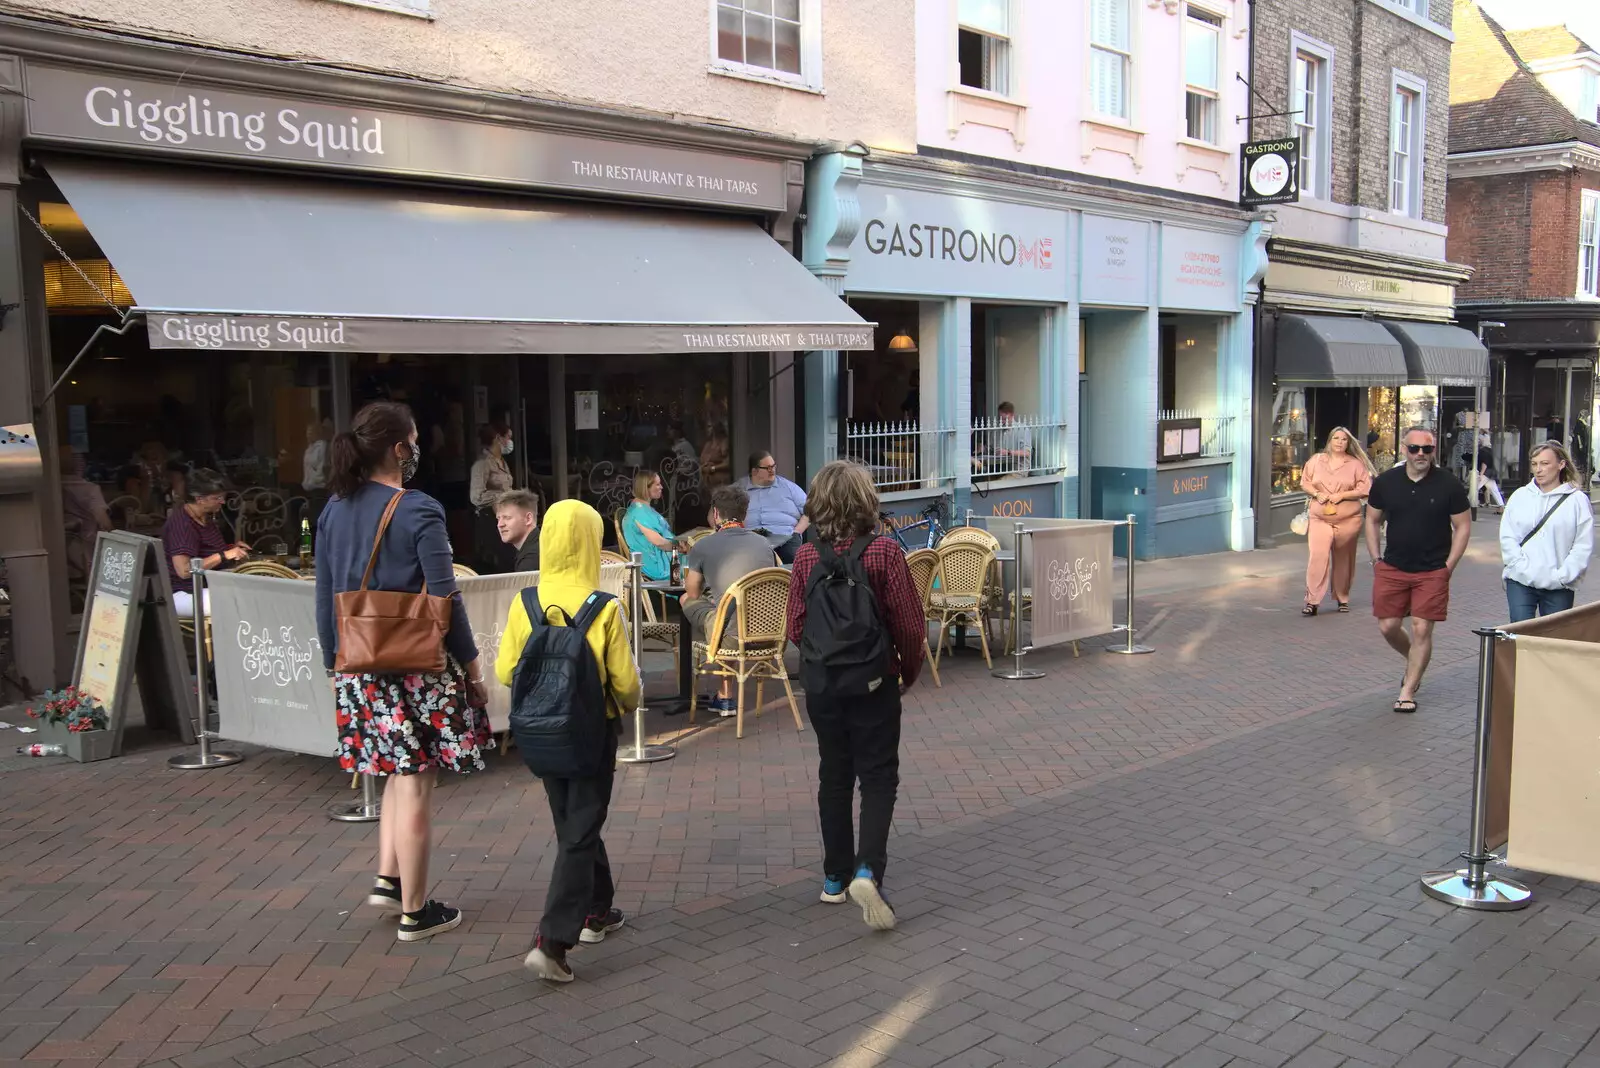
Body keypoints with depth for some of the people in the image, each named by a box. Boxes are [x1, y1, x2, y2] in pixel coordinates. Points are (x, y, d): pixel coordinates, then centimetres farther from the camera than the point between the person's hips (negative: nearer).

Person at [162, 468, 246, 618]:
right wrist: (224, 555, -25)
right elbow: (184, 570, -29)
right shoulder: (182, 524, -19)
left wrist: (231, 548, 9)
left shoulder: (207, 517, 10)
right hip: (182, 594, -10)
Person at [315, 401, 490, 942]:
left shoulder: (334, 510, 6)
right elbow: (444, 600, -13)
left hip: (357, 669, 6)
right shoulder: (419, 511, -14)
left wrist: (334, 665, 19)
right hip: (417, 666, -6)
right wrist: (473, 670, -4)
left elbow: (325, 599, 10)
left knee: (398, 773, 23)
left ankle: (388, 879, 24)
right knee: (416, 784, 4)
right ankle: (415, 912, 13)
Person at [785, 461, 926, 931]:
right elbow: (910, 625, -11)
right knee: (878, 778, 6)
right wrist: (909, 672, 6)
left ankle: (835, 878, 24)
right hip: (874, 684, -3)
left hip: (821, 685, 3)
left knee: (834, 776, 16)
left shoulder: (806, 557, -6)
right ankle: (868, 870, -13)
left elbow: (795, 628, -1)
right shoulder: (885, 553, -14)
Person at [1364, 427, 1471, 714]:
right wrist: (1376, 559, 4)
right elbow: (1372, 521, 12)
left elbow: (1463, 527, 0)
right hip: (1392, 569, 3)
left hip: (1433, 572, -3)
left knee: (1422, 630, -3)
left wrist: (1448, 567, -6)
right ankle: (1415, 662, 36)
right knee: (1388, 627, 5)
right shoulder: (1385, 482, 1)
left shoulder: (1449, 485, -6)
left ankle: (1407, 692, 8)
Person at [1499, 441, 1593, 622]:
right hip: (1520, 582, 1)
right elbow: (1507, 537, 4)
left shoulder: (1577, 500, 1)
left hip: (1559, 587, -1)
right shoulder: (1520, 496, 8)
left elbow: (1583, 546, -3)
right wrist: (1522, 568, -8)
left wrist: (1562, 576, -11)